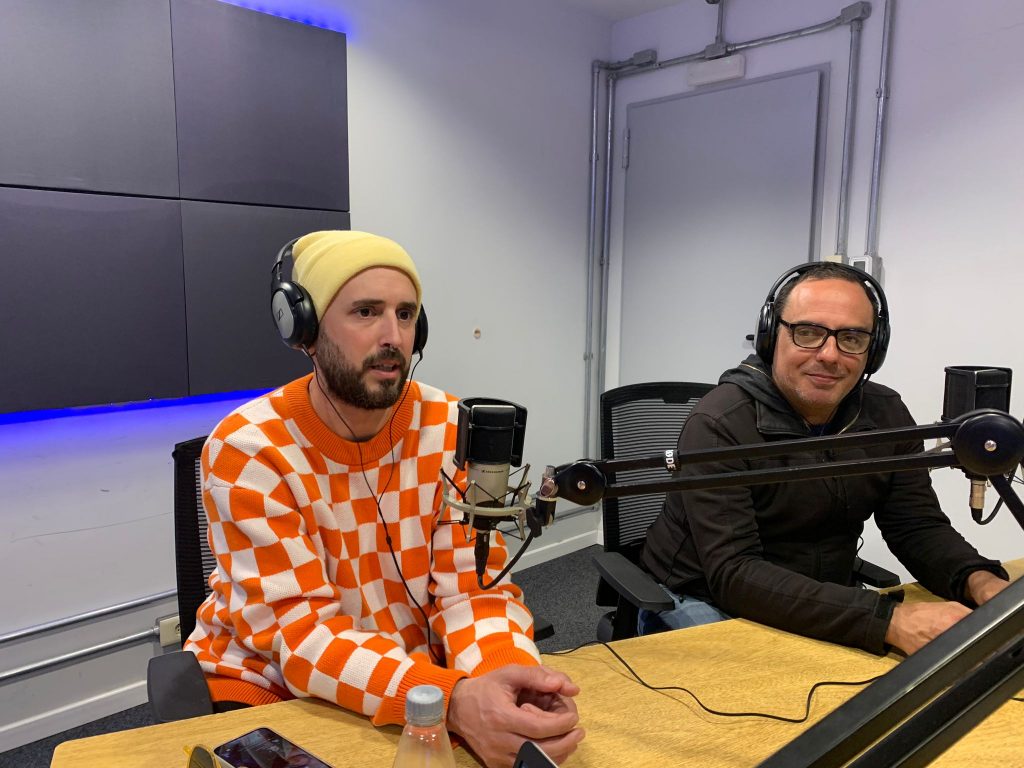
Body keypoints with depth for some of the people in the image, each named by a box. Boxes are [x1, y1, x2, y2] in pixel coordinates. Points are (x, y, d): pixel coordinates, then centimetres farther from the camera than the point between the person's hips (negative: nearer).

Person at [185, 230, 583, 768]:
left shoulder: (451, 429, -10)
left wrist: (507, 674, -31)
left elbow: (473, 587, -10)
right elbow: (302, 632, -22)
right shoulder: (246, 451, -18)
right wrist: (452, 699, -36)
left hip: (419, 676, 3)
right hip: (269, 680, -2)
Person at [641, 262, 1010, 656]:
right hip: (702, 605, -5)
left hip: (822, 608, 6)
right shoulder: (720, 426, -23)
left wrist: (983, 583, -23)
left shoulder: (886, 416, -2)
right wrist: (888, 619, -39)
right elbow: (734, 575, -31)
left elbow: (920, 527, 0)